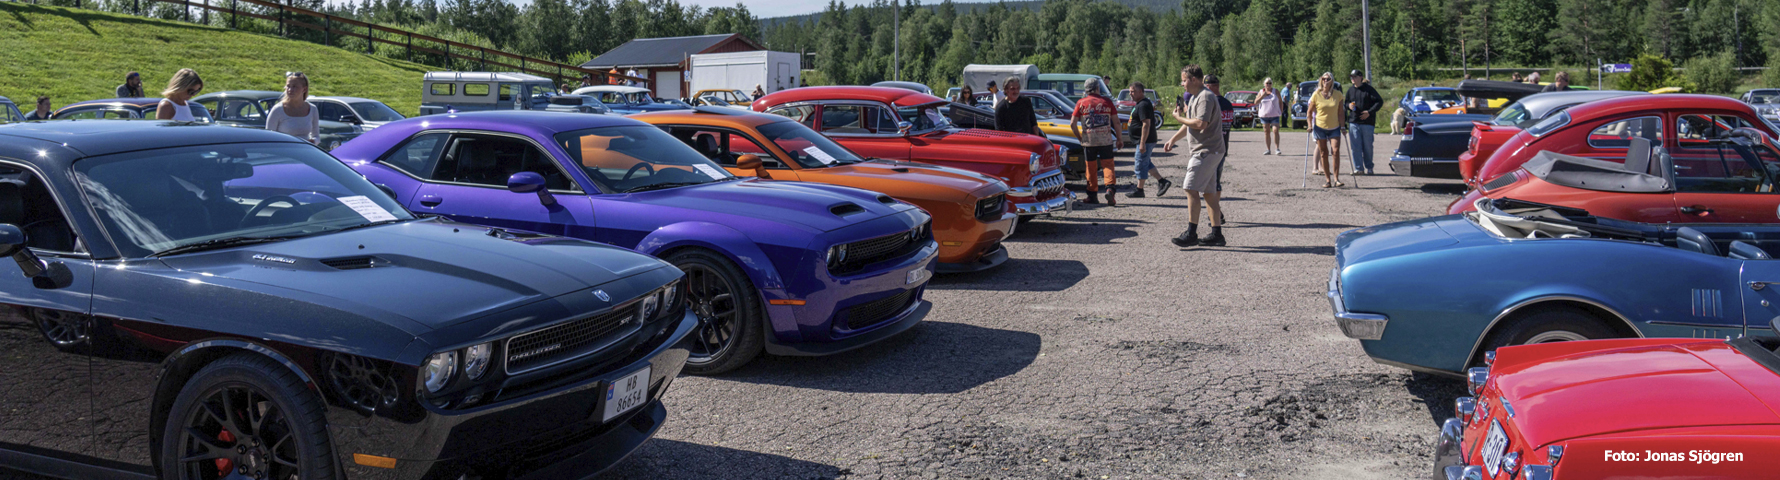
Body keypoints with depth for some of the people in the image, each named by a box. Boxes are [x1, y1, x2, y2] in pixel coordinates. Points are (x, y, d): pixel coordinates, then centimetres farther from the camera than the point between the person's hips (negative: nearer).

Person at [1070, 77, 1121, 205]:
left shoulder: (1081, 103, 1)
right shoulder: (1107, 101, 2)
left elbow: (1072, 124, -3)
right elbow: (1116, 122, 2)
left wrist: (1080, 138, 10)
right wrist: (1119, 140, 10)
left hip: (1088, 141, 0)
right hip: (1106, 140, 0)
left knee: (1091, 168, 9)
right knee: (1108, 165, 5)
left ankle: (1093, 195, 12)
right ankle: (1110, 189, -17)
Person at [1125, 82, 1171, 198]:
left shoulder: (1143, 105, -19)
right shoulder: (1139, 104, 15)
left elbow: (1146, 124, -25)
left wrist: (1142, 143, -28)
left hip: (1145, 141, -11)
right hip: (1142, 140, 11)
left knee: (1141, 164, -3)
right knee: (1146, 163, 19)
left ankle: (1139, 190, 5)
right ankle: (1162, 181, 21)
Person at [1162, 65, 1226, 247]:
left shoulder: (1205, 97, -15)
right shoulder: (1193, 97, 19)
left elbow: (1201, 123, -26)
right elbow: (1189, 124, 27)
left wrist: (1179, 118, -13)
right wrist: (1173, 139, 20)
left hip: (1207, 151, -11)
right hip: (1203, 151, 11)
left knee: (1191, 189, -12)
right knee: (1208, 193, 11)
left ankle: (1191, 234, -11)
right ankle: (1216, 234, 14)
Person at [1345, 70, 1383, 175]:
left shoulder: (1369, 89, -3)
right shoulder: (1350, 90, 11)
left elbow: (1379, 101, -3)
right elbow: (1346, 102, 24)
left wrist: (1369, 112, -13)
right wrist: (1349, 105, 0)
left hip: (1367, 122, -4)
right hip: (1353, 122, 4)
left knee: (1367, 146, 2)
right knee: (1355, 146, -2)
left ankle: (1368, 167, 13)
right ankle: (1358, 167, 3)